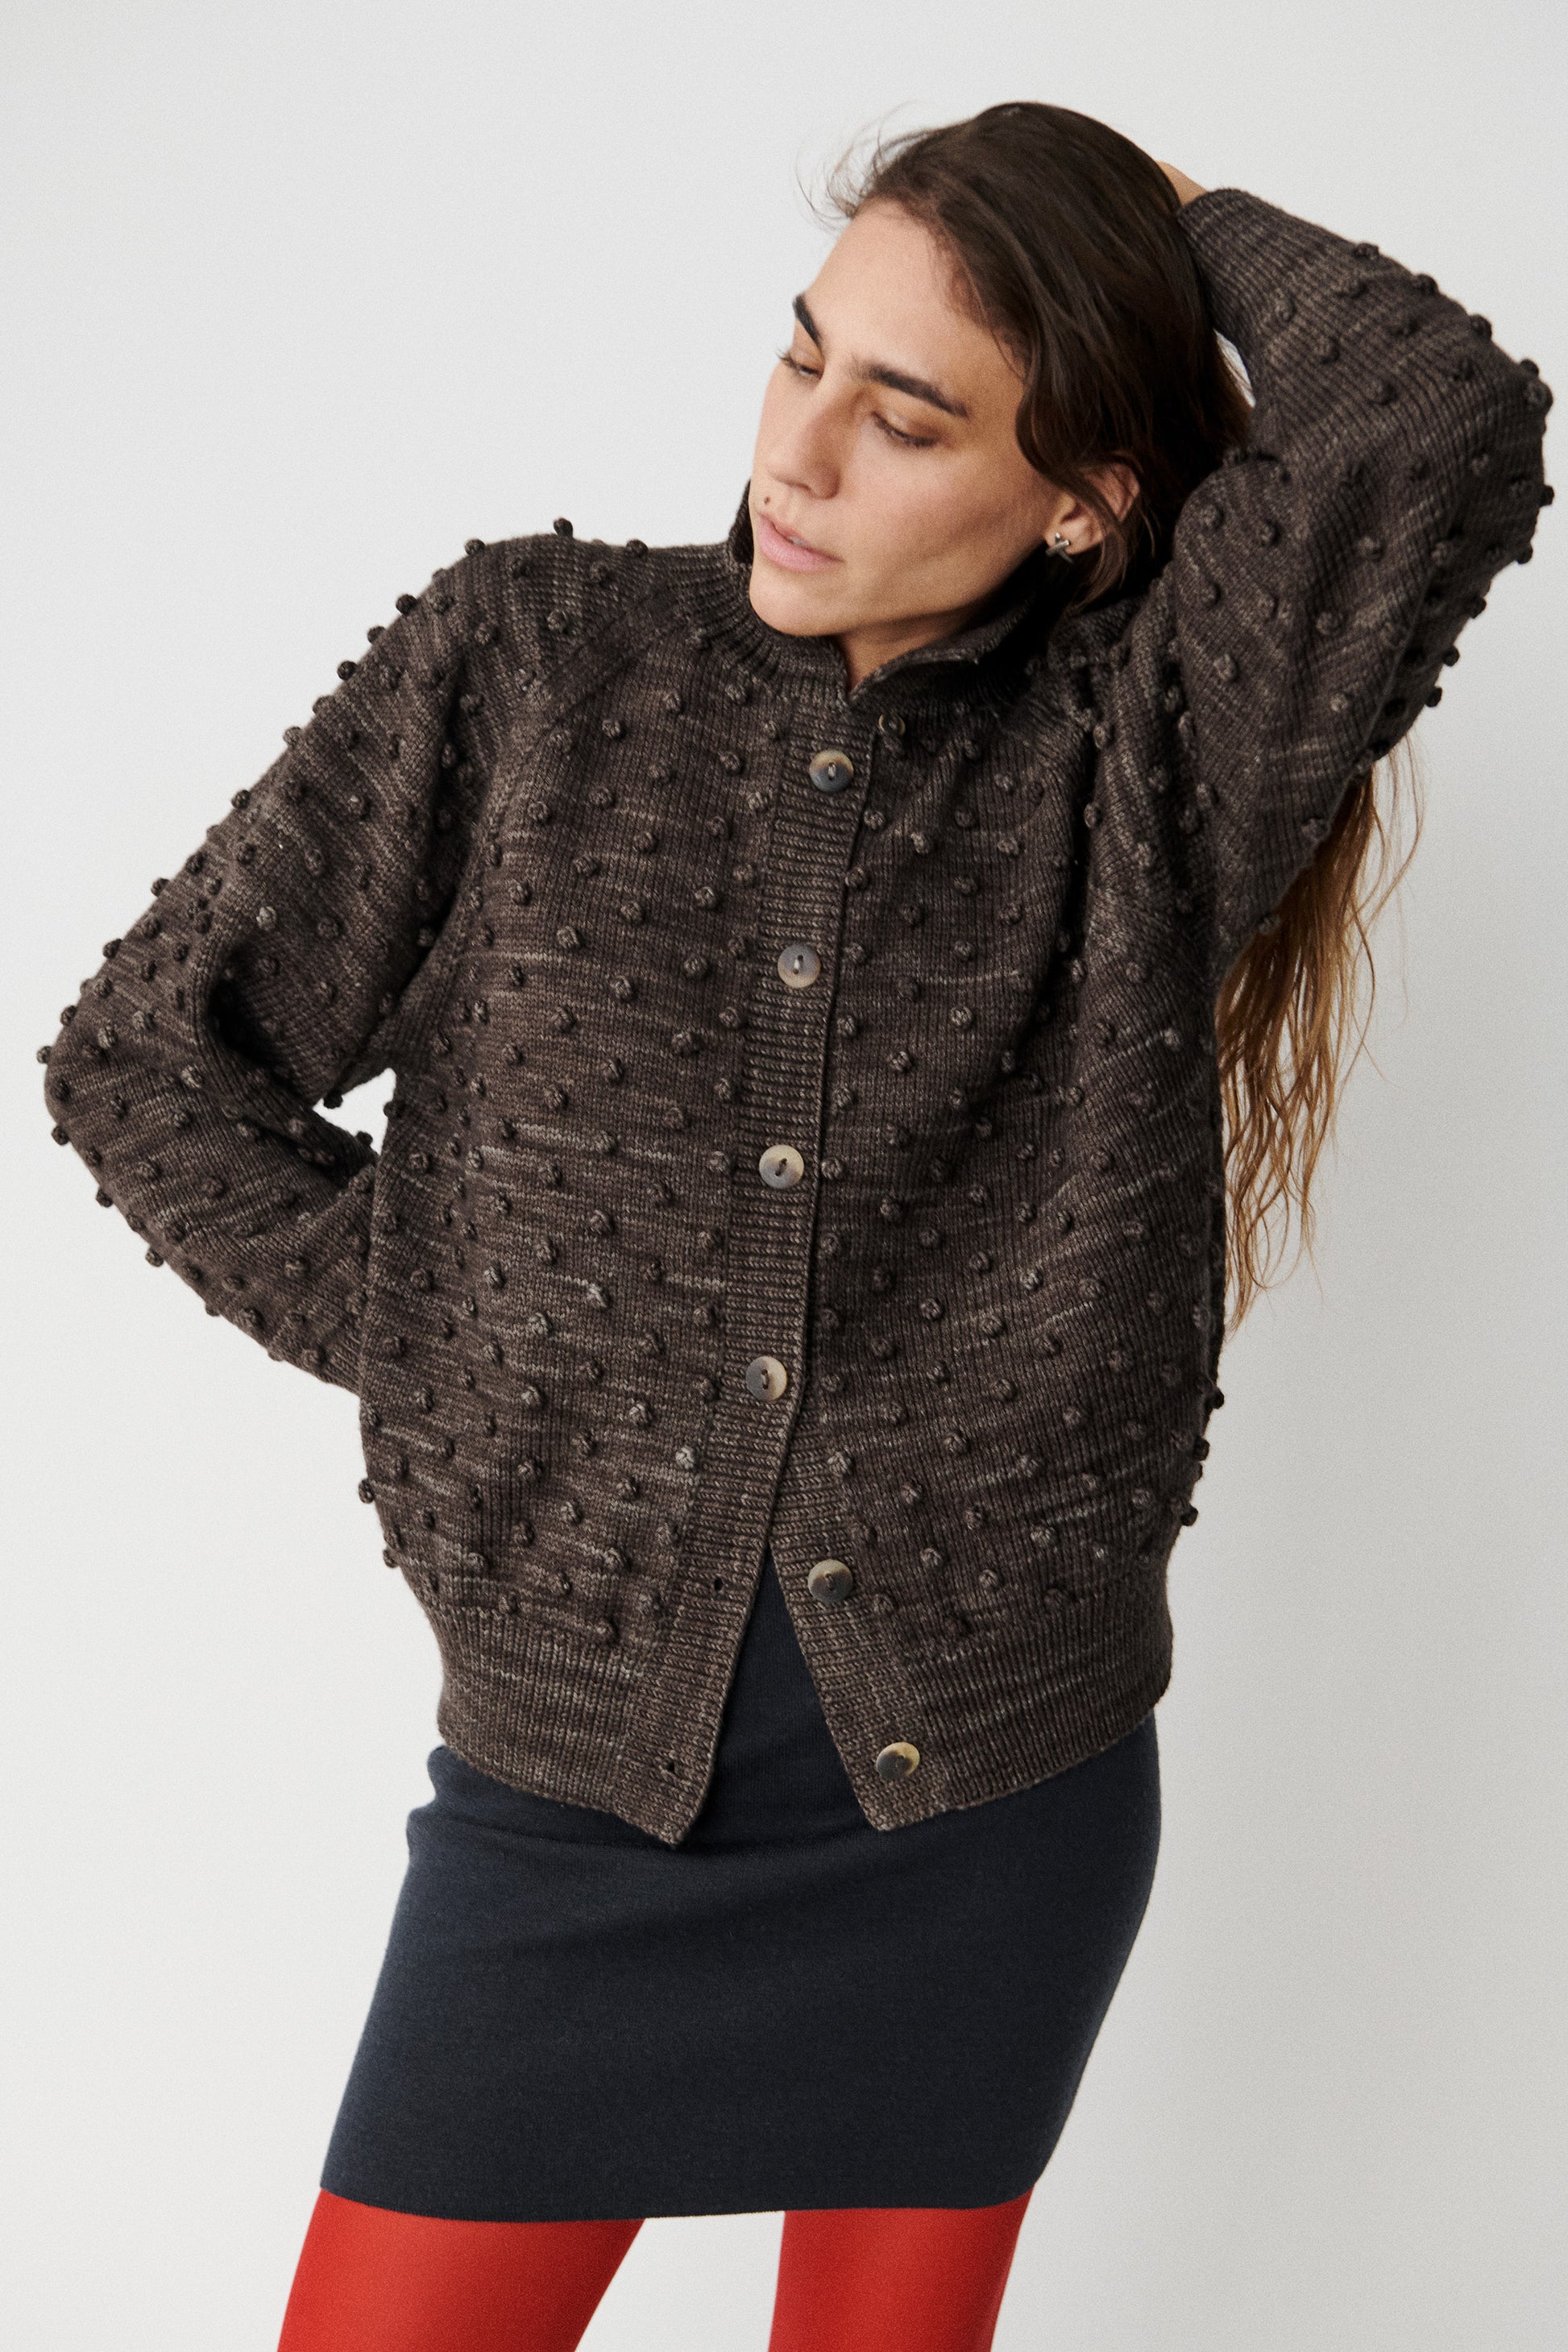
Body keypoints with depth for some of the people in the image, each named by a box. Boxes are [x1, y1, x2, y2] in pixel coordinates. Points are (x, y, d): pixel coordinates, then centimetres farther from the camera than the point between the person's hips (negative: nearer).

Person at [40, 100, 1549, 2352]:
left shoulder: (1138, 752, -3)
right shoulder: (525, 662, -2)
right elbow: (148, 1056, 1)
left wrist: (1185, 220, -3)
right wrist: (443, 1359, -4)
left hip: (992, 1778, 0)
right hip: (577, 1756, 0)